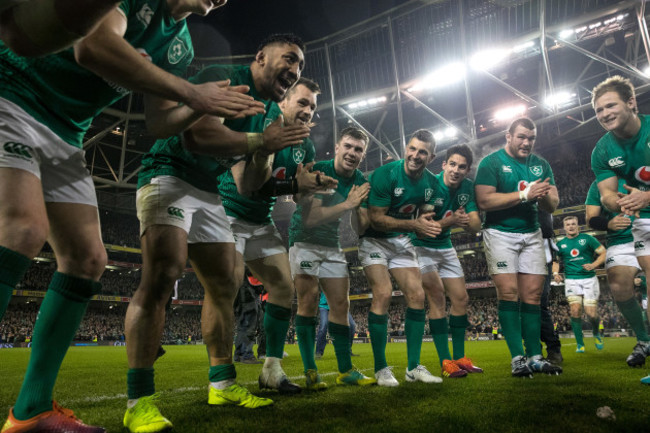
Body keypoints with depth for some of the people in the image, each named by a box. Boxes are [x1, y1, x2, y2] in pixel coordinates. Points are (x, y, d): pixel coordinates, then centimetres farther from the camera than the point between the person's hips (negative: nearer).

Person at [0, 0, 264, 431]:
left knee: (87, 259, -3)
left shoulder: (181, 43, 10)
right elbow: (93, 46, -30)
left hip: (66, 134, 8)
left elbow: (159, 122, 9)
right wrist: (191, 91, -26)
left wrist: (201, 108, -10)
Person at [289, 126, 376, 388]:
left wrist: (359, 208, -16)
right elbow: (310, 218, -24)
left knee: (340, 304, 3)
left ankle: (346, 371, 12)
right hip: (304, 241, -5)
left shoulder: (360, 182, 2)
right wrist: (347, 204, -24)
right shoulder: (319, 171, -15)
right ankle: (310, 371, -6)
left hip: (332, 246, 5)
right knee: (309, 300, -15)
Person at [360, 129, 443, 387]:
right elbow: (375, 219, -22)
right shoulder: (385, 174, -20)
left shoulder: (431, 182, 0)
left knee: (417, 295, -3)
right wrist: (414, 224, -27)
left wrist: (429, 226, -12)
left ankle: (414, 367, 9)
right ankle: (381, 369, -6)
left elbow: (425, 218, 12)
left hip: (402, 242, 6)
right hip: (374, 241, -6)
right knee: (383, 294, -20)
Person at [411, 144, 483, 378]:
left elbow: (476, 225, -7)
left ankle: (460, 358, 16)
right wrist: (448, 221, -39)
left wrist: (464, 220, -30)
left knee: (461, 298, 4)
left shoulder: (467, 187, -3)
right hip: (421, 247, -7)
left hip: (445, 247, 7)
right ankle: (445, 362, -8)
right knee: (438, 298, -15)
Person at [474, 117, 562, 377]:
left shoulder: (541, 165, 13)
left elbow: (552, 206, 8)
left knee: (532, 295, 2)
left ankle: (535, 356, 7)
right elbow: (484, 201, -16)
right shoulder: (491, 163, -3)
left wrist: (544, 196, -16)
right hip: (500, 232, -5)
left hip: (532, 234, 5)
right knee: (509, 293, -10)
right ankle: (518, 358, -6)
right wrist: (525, 194, -19)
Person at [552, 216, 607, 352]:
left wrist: (593, 265, -14)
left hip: (589, 278, -1)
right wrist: (555, 273, -2)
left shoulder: (587, 238, 3)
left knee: (591, 313, -5)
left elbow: (604, 253, 2)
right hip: (571, 280, 1)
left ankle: (596, 333, 29)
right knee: (575, 310, -14)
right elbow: (556, 261, 17)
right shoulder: (560, 244, 9)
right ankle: (580, 344, -1)